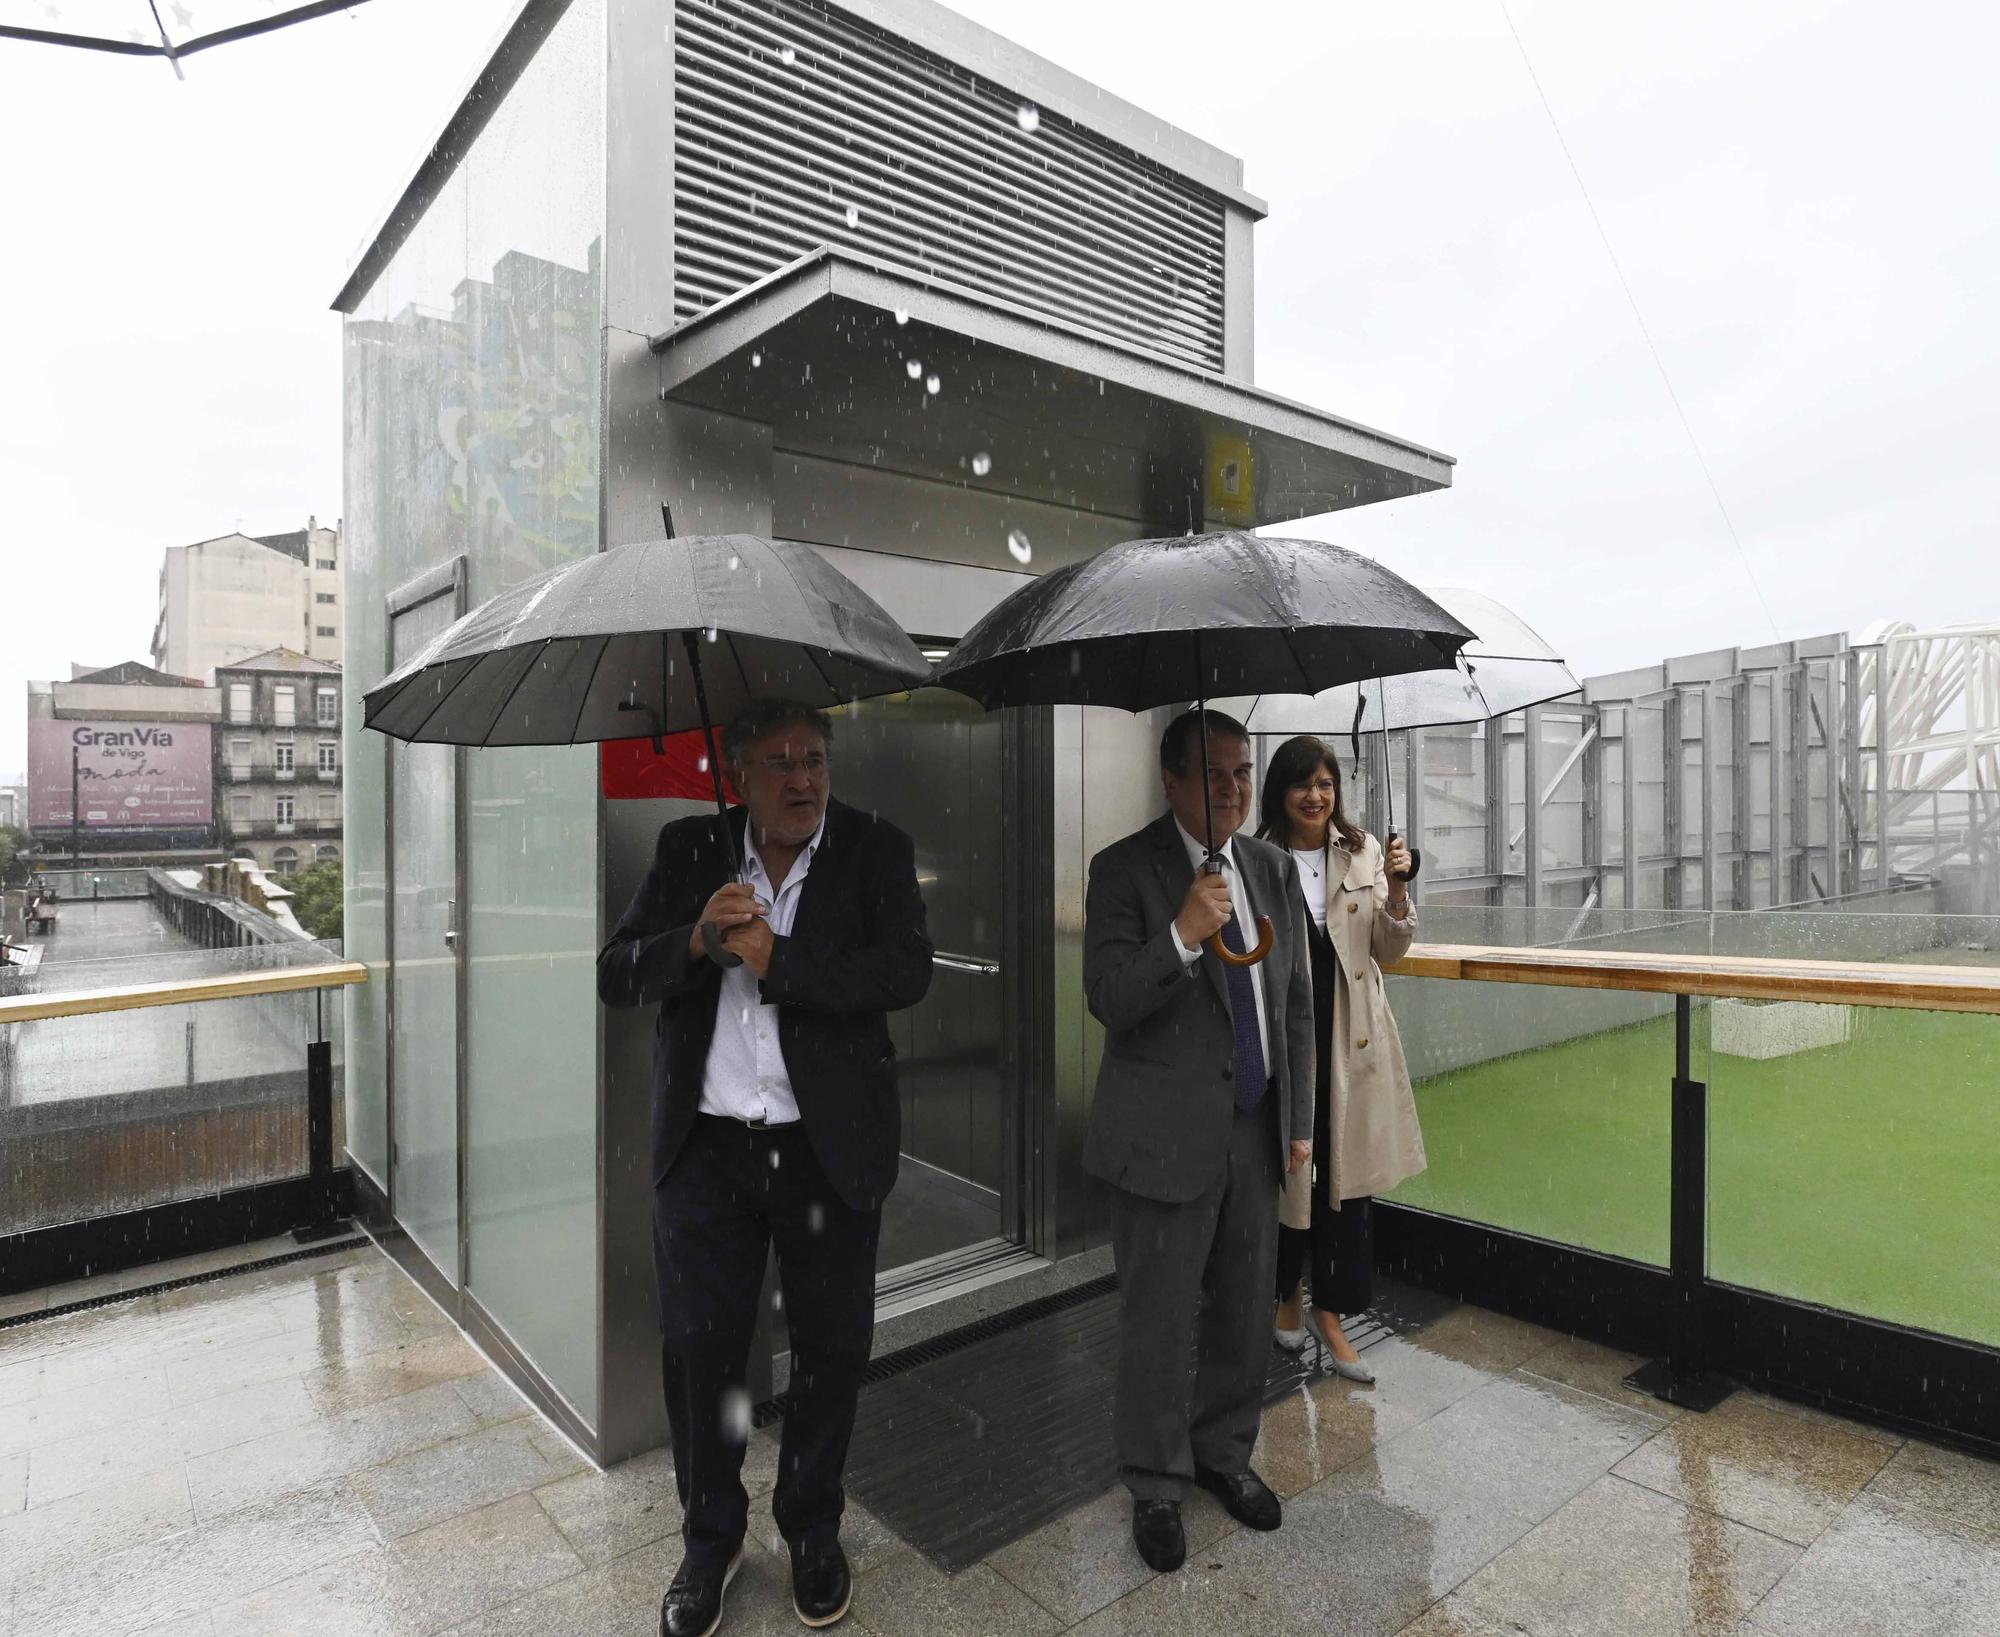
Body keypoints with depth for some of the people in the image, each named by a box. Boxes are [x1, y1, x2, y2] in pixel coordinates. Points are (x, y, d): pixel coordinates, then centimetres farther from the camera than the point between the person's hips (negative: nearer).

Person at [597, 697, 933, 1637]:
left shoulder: (875, 852, -4)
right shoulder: (688, 851, 3)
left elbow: (908, 971, -17)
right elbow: (616, 975, -1)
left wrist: (775, 957, -22)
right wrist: (693, 939, -20)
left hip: (830, 1147, -1)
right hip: (705, 1146, 2)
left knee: (832, 1348, 15)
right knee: (698, 1349, 14)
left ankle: (813, 1530, 40)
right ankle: (709, 1539, 39)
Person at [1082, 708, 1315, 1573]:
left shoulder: (1273, 868, 7)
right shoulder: (1125, 869, -10)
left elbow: (1295, 1002, 12)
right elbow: (1108, 998, -17)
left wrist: (1299, 1119, 11)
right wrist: (1183, 934, -31)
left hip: (1256, 1130, 5)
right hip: (1168, 1135, -5)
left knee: (1243, 1311, 18)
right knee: (1161, 1322, 8)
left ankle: (1225, 1453, 41)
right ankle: (1156, 1485, 30)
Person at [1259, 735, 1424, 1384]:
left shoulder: (1363, 852, 1)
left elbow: (1390, 951, 3)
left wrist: (1397, 888, -13)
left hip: (1350, 1037, 2)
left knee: (1346, 1176, 8)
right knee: (1286, 1170, 11)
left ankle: (1332, 1313, 24)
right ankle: (1289, 1291, 37)